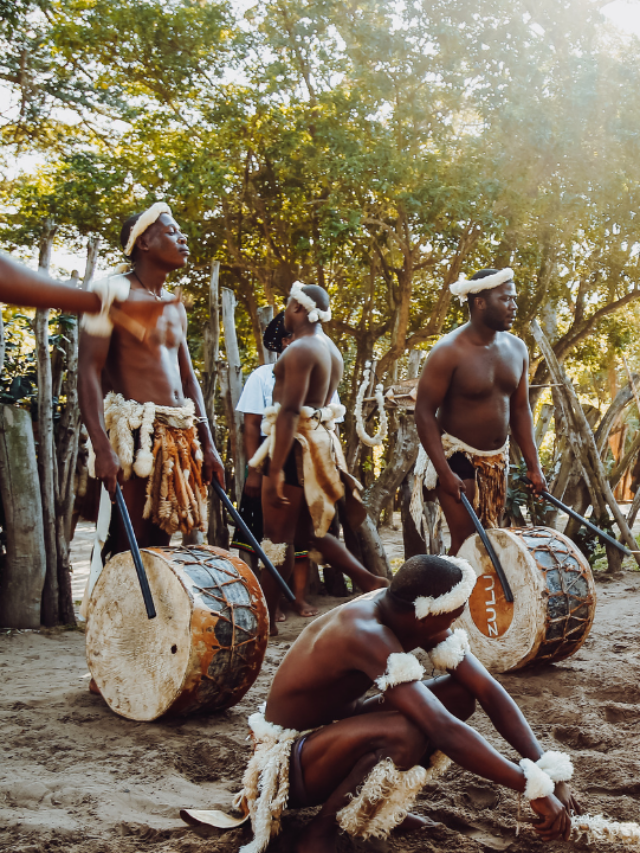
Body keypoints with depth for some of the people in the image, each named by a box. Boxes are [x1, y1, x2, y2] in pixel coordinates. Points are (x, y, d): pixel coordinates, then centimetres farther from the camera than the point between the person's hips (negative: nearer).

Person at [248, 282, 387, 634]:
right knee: (311, 529, 19)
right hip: (321, 441, 9)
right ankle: (370, 582, 15)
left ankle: (265, 617, 9)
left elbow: (289, 412, -21)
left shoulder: (300, 349, -15)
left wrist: (275, 471, -22)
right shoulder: (331, 349, 14)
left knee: (278, 536, 0)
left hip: (296, 444, -9)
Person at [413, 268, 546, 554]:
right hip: (455, 455, -6)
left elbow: (520, 409, 10)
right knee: (466, 541, -10)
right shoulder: (449, 352, -17)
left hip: (497, 458, 7)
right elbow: (424, 413, -17)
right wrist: (445, 473, -21)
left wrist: (533, 466, 5)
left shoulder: (516, 348, 2)